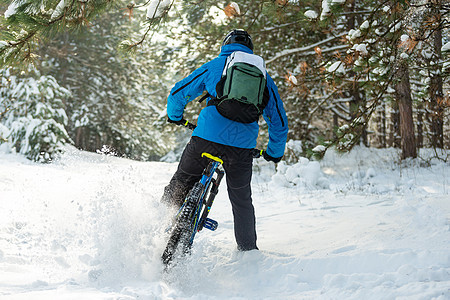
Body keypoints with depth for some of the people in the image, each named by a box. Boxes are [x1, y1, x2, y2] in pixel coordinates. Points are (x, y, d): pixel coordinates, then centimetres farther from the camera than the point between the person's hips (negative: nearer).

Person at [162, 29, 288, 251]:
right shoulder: (262, 76, 15)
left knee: (177, 189, 15)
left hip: (206, 139, -2)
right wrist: (275, 152, 31)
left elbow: (178, 94, 13)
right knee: (242, 202, 20)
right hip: (242, 148, 2)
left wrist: (174, 116, 34)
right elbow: (278, 121, 17)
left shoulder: (214, 66, 11)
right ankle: (248, 252, 28)